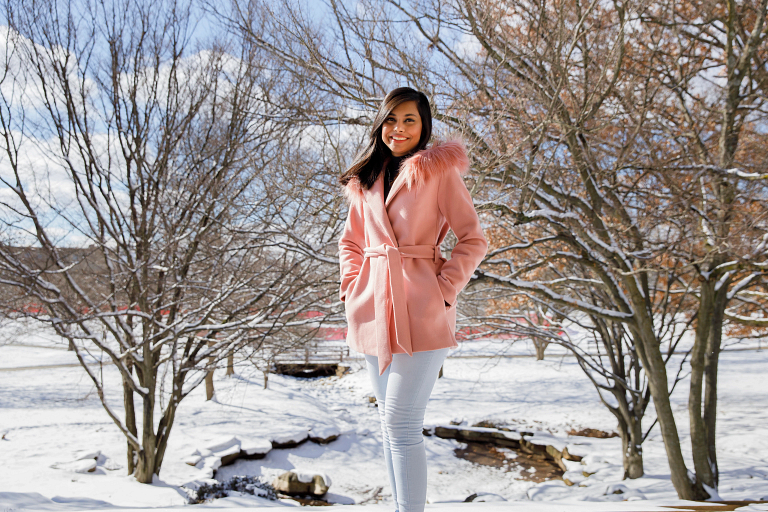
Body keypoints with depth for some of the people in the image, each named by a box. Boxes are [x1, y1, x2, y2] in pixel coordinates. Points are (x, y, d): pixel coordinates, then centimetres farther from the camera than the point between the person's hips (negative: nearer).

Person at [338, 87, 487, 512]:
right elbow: (350, 241, 24)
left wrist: (443, 291, -11)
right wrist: (352, 287, 10)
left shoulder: (439, 170, -2)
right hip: (375, 311, 6)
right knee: (388, 421, 12)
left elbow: (473, 241, -3)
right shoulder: (365, 178, 14)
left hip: (420, 312, -6)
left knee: (402, 424, -10)